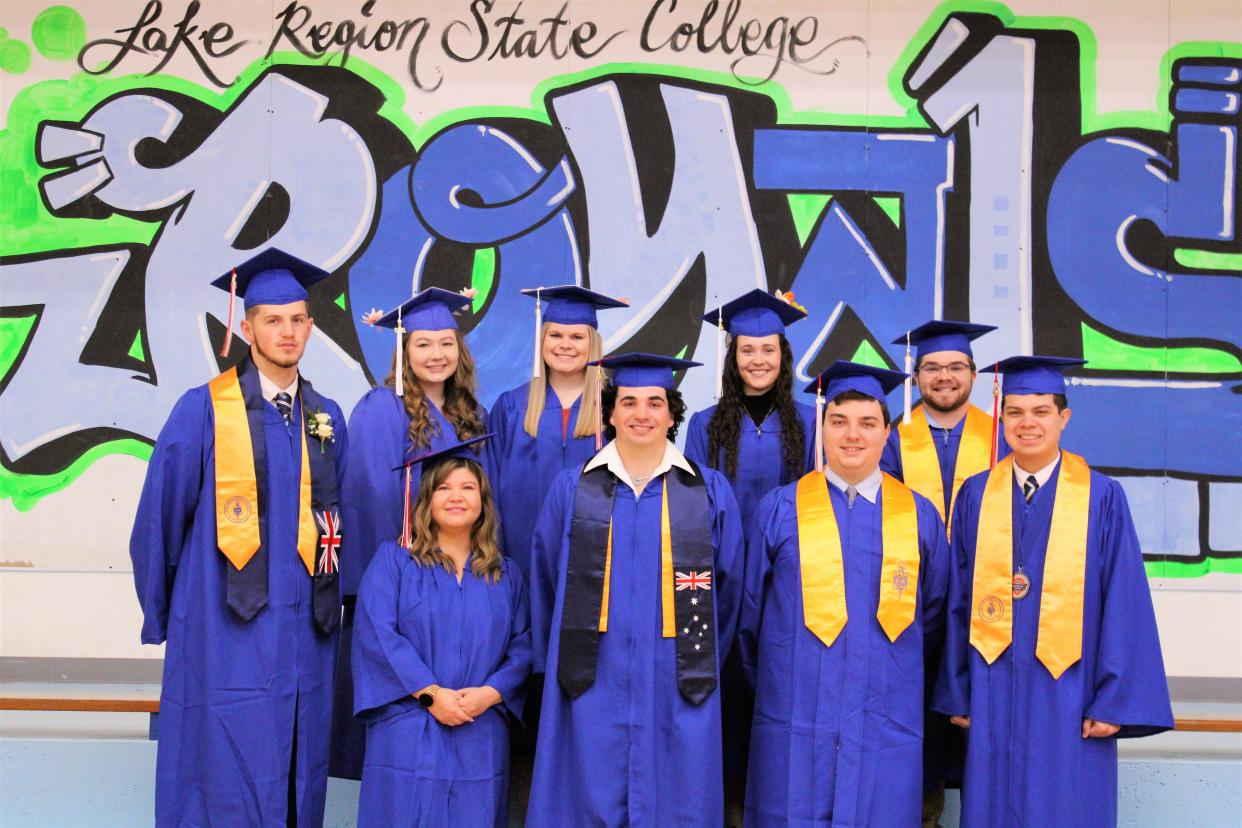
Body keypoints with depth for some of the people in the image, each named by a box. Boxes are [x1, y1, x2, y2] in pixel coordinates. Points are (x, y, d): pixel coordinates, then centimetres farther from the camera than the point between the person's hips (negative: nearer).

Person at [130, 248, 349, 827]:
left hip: (304, 637, 4)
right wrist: (160, 615, 6)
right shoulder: (203, 411, -5)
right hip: (226, 637, -4)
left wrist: (328, 602, 10)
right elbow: (158, 518, 0)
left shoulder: (327, 420, 9)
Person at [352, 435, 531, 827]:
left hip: (481, 739, 3)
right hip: (408, 736, -3)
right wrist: (430, 693, -15)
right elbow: (377, 634, -6)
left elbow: (523, 648, 8)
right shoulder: (393, 559, 5)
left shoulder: (506, 575, 14)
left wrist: (489, 693, -11)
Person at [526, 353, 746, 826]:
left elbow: (729, 585, 8)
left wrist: (705, 660, 9)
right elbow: (546, 583, 9)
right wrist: (558, 664, 8)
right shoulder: (572, 489, 5)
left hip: (677, 687, 0)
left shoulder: (710, 492, 4)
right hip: (594, 685, 0)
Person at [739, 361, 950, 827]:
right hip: (796, 720, -1)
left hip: (887, 721, 1)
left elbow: (933, 613, 14)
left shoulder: (919, 515, 5)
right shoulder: (781, 509, 1)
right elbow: (751, 608, 8)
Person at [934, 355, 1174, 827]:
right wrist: (957, 694, 4)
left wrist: (1116, 700, -9)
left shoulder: (1102, 497, -3)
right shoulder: (976, 496, 4)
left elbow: (1124, 603, -4)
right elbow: (959, 599, 6)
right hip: (994, 695, 2)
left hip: (1069, 697, -2)